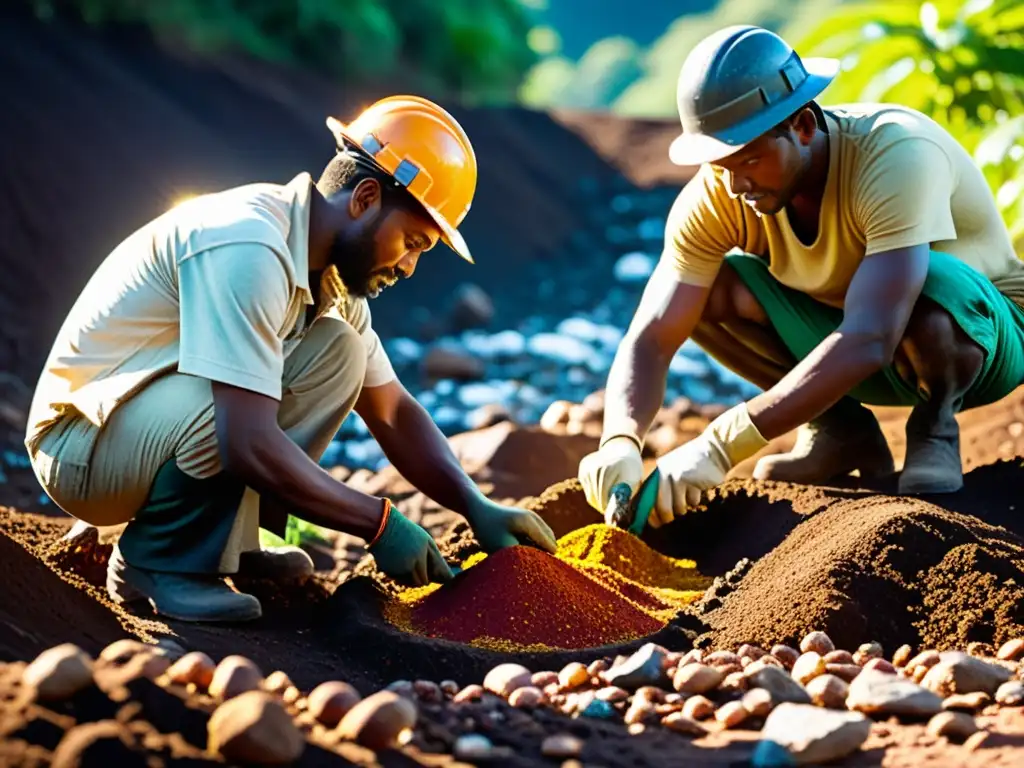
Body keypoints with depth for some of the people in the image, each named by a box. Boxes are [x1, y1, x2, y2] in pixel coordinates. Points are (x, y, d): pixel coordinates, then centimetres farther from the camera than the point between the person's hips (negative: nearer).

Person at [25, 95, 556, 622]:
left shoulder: (332, 278, 3)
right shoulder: (250, 251, -27)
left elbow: (392, 414, 10)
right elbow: (249, 444, -33)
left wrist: (477, 509, -4)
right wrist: (380, 524, -24)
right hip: (80, 446, -9)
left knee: (337, 352, -3)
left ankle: (225, 542, 2)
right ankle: (154, 561, -9)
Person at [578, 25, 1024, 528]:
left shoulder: (897, 156, -35)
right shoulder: (717, 195, -19)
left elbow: (869, 341, -44)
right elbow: (651, 338, -20)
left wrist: (720, 447, -50)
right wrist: (620, 443, -42)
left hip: (980, 340, -5)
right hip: (843, 339, 5)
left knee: (926, 288, -40)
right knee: (707, 289, -20)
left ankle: (935, 426, -7)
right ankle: (840, 430, 0)